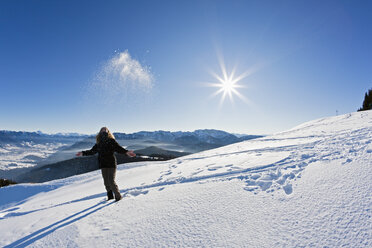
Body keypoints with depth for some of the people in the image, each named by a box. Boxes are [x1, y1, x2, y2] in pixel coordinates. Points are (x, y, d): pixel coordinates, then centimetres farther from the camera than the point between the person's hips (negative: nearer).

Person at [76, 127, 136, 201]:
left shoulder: (112, 141, -5)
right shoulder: (98, 143, 9)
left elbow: (119, 148, -15)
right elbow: (92, 151, 20)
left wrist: (126, 152, -32)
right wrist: (83, 153, 16)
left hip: (111, 164, -5)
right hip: (103, 165, 5)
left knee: (111, 181, -8)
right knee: (106, 182, 12)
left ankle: (118, 196, 8)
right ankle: (110, 196, 28)